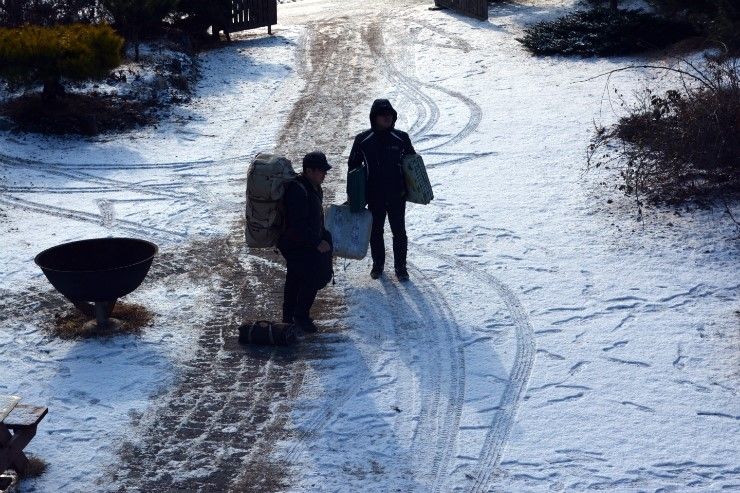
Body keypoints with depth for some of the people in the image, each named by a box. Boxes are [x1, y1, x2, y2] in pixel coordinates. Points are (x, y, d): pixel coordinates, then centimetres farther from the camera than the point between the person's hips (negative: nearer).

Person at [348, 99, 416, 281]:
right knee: (375, 231, 11)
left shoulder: (401, 138, -3)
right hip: (374, 196, 0)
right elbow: (353, 165, 5)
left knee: (399, 232, 6)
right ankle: (378, 264, 28)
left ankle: (400, 267, 19)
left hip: (397, 195, 0)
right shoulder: (362, 140, -4)